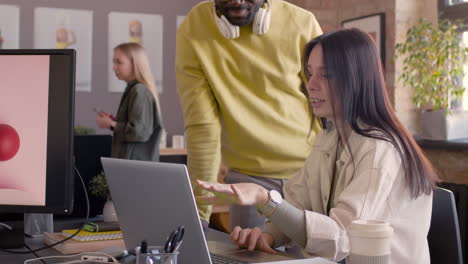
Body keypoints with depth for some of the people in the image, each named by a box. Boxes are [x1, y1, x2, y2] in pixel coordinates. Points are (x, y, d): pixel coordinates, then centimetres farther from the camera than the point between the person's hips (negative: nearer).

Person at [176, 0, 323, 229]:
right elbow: (201, 125, -12)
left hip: (311, 170, 1)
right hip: (249, 176, 0)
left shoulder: (301, 23, -9)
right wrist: (199, 211, -15)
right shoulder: (192, 31, -11)